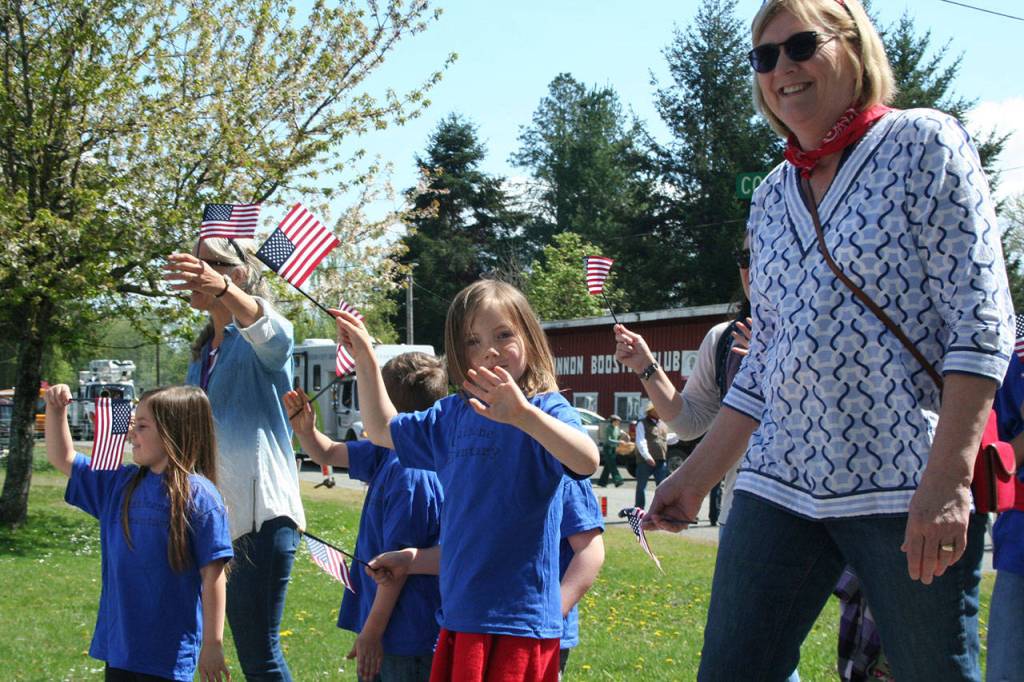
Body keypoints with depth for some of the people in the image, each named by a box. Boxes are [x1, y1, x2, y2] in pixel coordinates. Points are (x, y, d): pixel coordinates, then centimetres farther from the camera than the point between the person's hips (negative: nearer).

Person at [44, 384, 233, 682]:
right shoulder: (120, 484, 7)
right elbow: (63, 458, 19)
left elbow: (212, 574, -13)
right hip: (118, 644, 7)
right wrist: (55, 409, 6)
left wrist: (213, 645, -12)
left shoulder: (199, 496, -13)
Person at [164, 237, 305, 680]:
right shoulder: (203, 353, 17)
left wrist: (222, 287, -52)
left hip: (262, 512, -8)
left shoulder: (255, 341, -7)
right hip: (220, 515, 8)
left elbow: (273, 333, -34)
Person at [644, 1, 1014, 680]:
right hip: (780, 484, 6)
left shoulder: (923, 144, -1)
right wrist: (697, 477, 16)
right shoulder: (771, 198, 16)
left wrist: (948, 480, -18)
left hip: (908, 486, -5)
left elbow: (981, 319, -9)